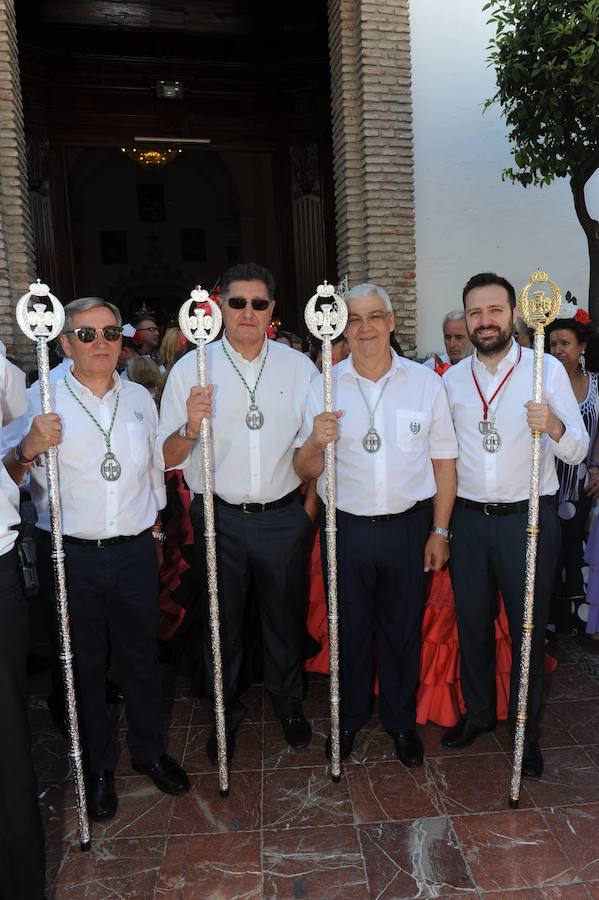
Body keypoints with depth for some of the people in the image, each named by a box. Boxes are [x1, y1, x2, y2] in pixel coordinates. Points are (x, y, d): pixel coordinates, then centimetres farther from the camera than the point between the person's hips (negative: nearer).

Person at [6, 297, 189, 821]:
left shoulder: (139, 398, 7)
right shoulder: (42, 401, -5)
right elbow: (14, 478, -6)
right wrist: (29, 450, -25)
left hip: (136, 551, 3)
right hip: (72, 556, -2)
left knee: (142, 656, 16)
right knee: (85, 664, 13)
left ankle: (150, 751, 38)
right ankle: (99, 767, 35)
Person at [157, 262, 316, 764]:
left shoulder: (299, 367, 1)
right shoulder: (191, 368, -4)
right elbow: (167, 458, -6)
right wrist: (191, 427, -24)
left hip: (283, 516, 1)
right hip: (219, 519, -1)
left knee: (286, 615, 17)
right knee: (222, 622, 16)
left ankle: (288, 702, 44)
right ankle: (225, 712, 41)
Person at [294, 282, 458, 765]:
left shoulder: (426, 382, -2)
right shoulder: (324, 385, -2)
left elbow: (444, 462, 1)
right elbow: (306, 471, -2)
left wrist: (439, 531, -1)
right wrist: (315, 442, -23)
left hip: (409, 526, 0)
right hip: (346, 528, 0)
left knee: (403, 629, 15)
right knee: (348, 629, 15)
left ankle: (401, 719, 39)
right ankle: (349, 716, 40)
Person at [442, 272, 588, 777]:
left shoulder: (548, 370, -4)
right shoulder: (451, 380, 5)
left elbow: (578, 450, -6)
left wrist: (554, 427, -28)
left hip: (528, 517, -3)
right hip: (468, 519, 3)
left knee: (528, 627, 10)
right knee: (472, 622, 15)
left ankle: (526, 729, 30)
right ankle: (478, 712, 37)